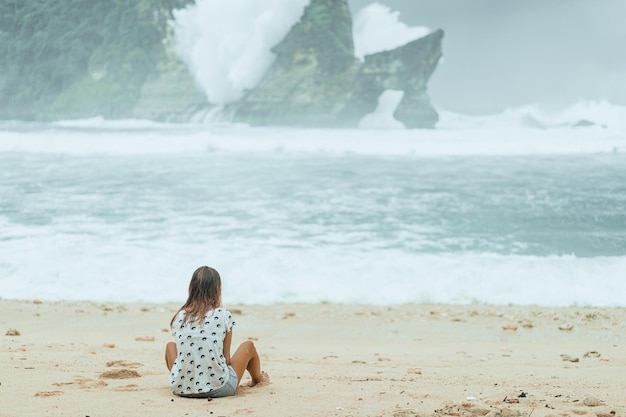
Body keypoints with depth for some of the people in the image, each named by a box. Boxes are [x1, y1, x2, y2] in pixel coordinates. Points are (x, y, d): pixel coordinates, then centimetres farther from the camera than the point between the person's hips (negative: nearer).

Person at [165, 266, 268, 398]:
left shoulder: (179, 317, 2)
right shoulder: (223, 315, -6)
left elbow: (182, 350, 11)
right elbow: (226, 356, 0)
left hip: (180, 389, 3)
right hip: (217, 389, -2)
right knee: (248, 345, 24)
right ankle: (257, 379, 54)